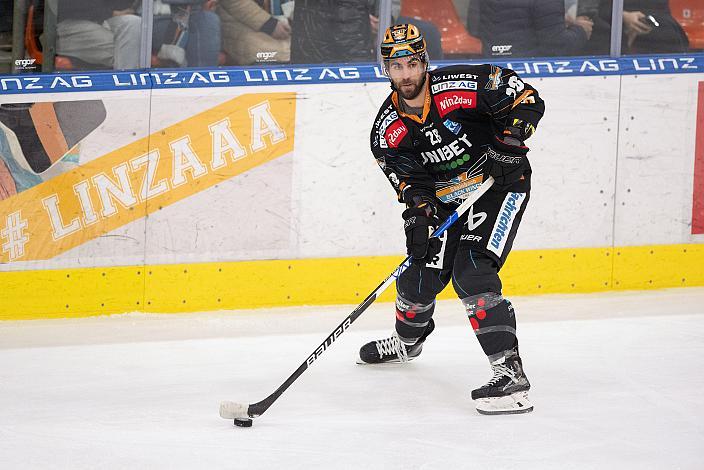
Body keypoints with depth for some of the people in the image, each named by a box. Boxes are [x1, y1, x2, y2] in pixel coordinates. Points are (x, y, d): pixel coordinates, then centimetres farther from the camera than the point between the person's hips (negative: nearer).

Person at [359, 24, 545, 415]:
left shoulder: (463, 85, -21)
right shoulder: (388, 131, -7)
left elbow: (528, 99, -13)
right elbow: (410, 179, -8)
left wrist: (511, 140, -28)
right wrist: (417, 213, -27)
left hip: (501, 185, -5)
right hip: (448, 201, 5)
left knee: (471, 273, -24)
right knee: (418, 278, 9)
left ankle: (510, 373, -27)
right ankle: (407, 342, 46)